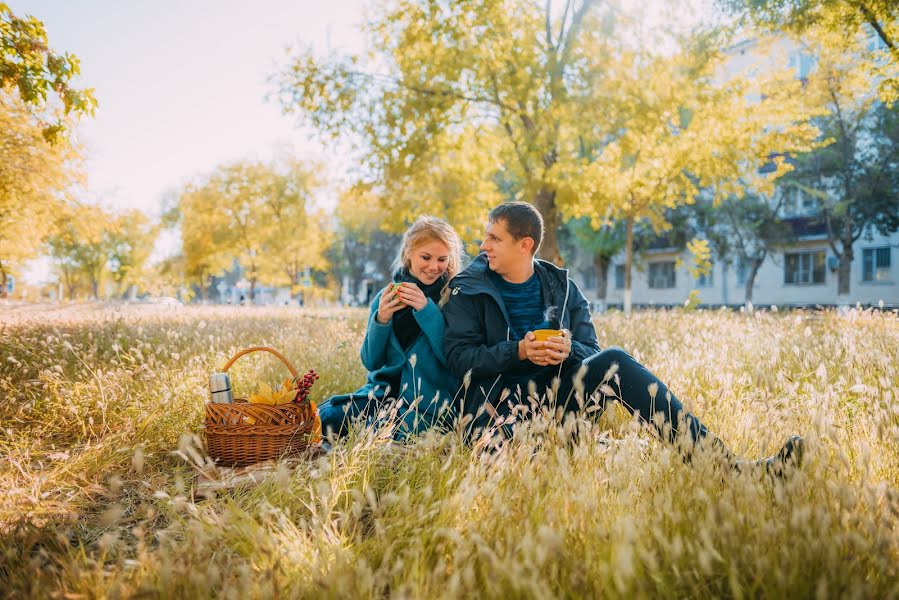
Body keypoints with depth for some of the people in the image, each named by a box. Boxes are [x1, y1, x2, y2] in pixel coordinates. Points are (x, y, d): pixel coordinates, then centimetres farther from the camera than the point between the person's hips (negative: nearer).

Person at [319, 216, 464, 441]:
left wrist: (427, 310, -21)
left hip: (428, 401, -4)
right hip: (384, 389, 4)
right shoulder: (386, 297, 7)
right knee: (322, 418, -19)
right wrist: (380, 319, -12)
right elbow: (371, 362, 5)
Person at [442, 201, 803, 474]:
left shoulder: (562, 288, 12)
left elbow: (591, 351, 6)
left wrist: (569, 351, -19)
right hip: (498, 399, -3)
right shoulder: (469, 290, 4)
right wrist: (519, 351, -22)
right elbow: (458, 357, -8)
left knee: (612, 362, -25)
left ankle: (719, 460, -31)